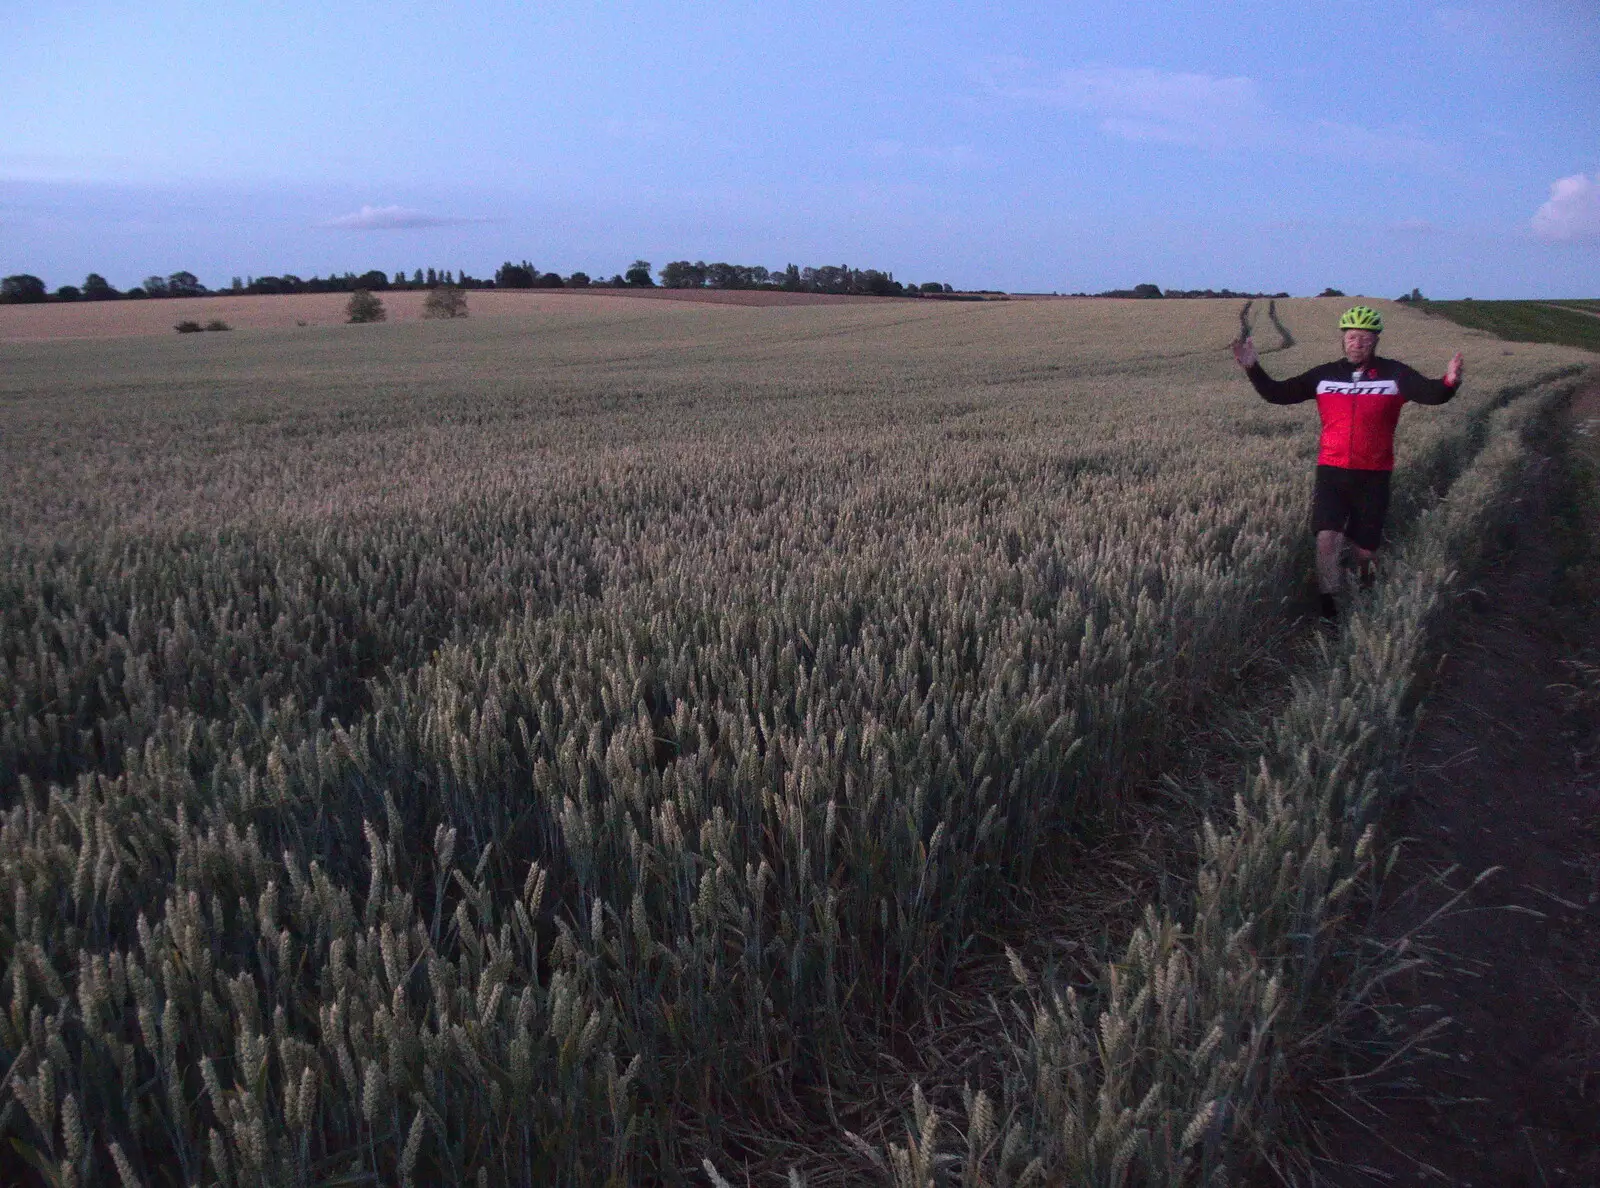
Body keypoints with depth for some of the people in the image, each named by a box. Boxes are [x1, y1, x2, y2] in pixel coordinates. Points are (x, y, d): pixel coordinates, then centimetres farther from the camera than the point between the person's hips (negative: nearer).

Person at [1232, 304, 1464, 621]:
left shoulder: (1394, 374, -3)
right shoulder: (1325, 375, 2)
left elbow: (1430, 394, -18)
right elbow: (1277, 394, -1)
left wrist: (1449, 383, -40)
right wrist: (1253, 369, -16)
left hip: (1373, 477, 0)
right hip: (1331, 473, 1)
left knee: (1365, 550, 8)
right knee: (1327, 538, -16)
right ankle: (1329, 609, -4)